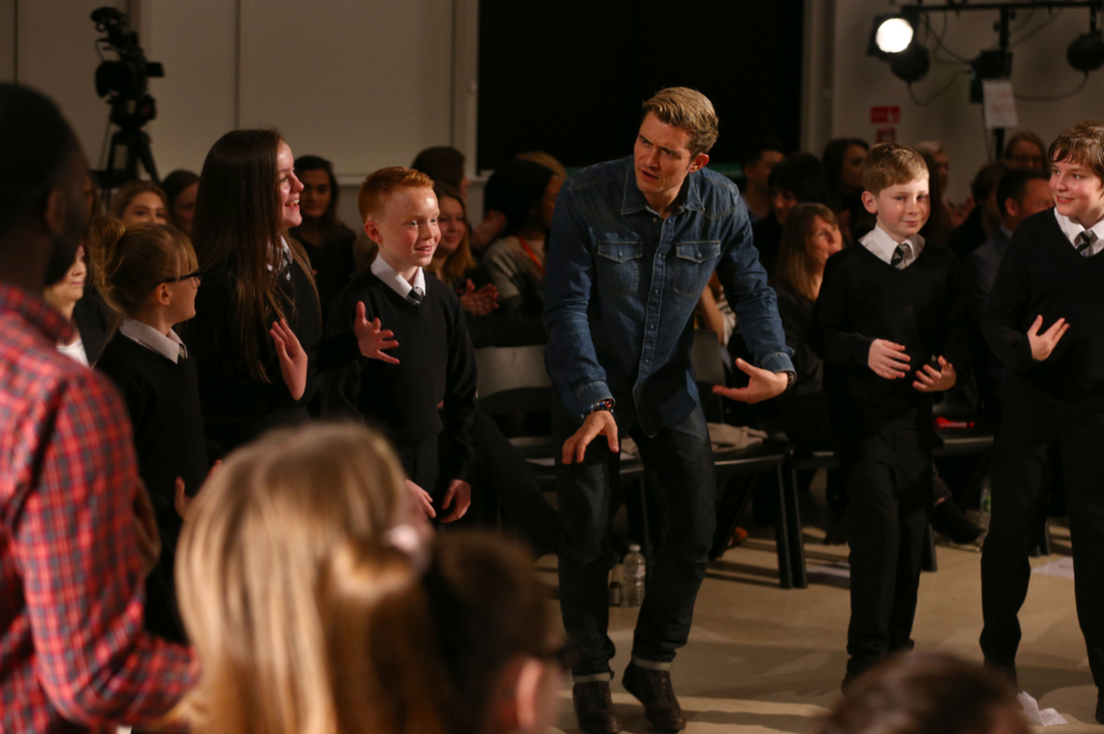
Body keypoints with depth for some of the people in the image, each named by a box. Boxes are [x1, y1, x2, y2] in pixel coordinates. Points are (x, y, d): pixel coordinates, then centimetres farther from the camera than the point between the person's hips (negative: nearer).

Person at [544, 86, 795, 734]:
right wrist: (593, 400, -29)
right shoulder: (586, 196, -21)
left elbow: (751, 288, 0)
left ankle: (653, 664, 21)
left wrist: (777, 364, -17)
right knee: (588, 534, -1)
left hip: (668, 384, 3)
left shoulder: (722, 205, -12)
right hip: (591, 382, -3)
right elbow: (568, 305, -21)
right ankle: (592, 673, 18)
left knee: (697, 524, 2)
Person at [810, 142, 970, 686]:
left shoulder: (942, 266, 8)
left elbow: (957, 332, 12)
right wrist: (864, 350, -18)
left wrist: (952, 369, -8)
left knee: (912, 529, 8)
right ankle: (866, 652, -6)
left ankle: (898, 645, 22)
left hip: (916, 413, 4)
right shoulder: (848, 267, -3)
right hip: (862, 414, -4)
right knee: (878, 525, -13)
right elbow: (821, 335, -1)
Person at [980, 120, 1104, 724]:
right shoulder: (1032, 236, -5)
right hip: (1031, 400, 0)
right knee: (1011, 529, 4)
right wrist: (1023, 349, -22)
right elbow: (995, 318, -3)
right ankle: (998, 657, 22)